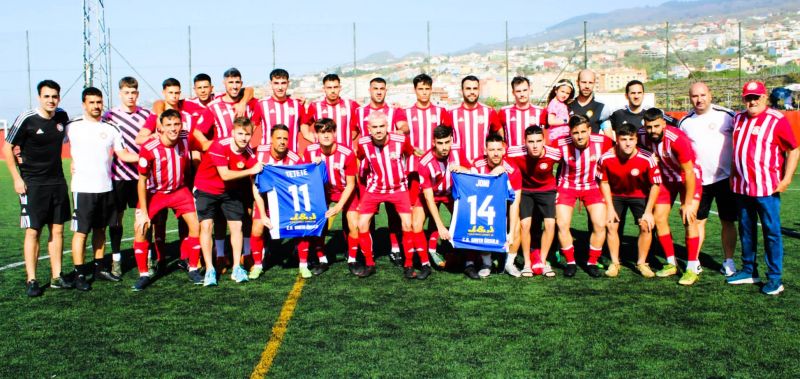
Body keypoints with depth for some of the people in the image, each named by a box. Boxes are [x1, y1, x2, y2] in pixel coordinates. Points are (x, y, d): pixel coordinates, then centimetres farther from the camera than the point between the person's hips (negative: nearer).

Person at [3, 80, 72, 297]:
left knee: (57, 230, 7)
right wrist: (16, 178, -9)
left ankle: (56, 277, 15)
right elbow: (7, 149, -5)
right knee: (33, 231, -3)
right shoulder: (26, 119, -11)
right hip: (32, 185, -5)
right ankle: (31, 281, 4)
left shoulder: (62, 117, 3)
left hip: (58, 182, 5)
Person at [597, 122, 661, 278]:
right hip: (615, 195, 1)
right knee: (611, 225, -8)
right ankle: (615, 263, 9)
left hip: (640, 195, -1)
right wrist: (610, 207, -10)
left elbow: (655, 185, -15)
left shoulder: (647, 159, -28)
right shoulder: (606, 158, -25)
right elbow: (604, 182, -8)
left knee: (646, 226, -11)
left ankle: (642, 263, 8)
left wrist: (648, 211, -15)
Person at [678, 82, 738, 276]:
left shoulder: (726, 115, -4)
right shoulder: (685, 122, 4)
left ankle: (728, 262, 15)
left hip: (725, 178, -2)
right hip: (698, 180, 2)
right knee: (697, 221, 4)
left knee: (728, 222, 4)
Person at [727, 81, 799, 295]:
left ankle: (775, 278, 6)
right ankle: (749, 271, 26)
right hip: (741, 187, 6)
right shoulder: (738, 119, 11)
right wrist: (732, 176, 17)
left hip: (767, 187, -6)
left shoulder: (777, 120, -7)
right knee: (746, 231, 14)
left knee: (771, 232, -1)